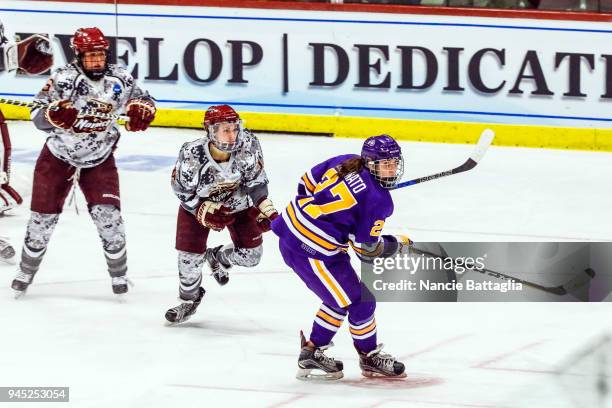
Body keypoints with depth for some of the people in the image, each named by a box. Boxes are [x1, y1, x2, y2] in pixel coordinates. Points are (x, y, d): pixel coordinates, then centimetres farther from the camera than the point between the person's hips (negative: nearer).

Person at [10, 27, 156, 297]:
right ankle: (26, 272, 23)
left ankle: (119, 274, 9)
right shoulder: (64, 78, -21)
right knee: (44, 216, 4)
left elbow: (143, 100, 3)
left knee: (108, 215, -9)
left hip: (99, 160, 1)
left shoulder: (118, 79, -11)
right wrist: (56, 114, -47)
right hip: (58, 157, -1)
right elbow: (38, 116, -24)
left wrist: (140, 111, -21)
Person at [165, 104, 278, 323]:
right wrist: (205, 211, -29)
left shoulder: (248, 145, -32)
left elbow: (256, 181, -20)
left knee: (250, 255, 0)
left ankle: (217, 257, 35)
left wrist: (266, 210, -30)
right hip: (198, 202, -2)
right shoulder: (191, 154, -34)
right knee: (189, 256, -5)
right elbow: (183, 192, -18)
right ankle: (189, 298, 25)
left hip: (238, 200, 2)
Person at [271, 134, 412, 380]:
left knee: (343, 295, 22)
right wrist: (396, 243, 9)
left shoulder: (348, 163, 4)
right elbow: (367, 249, -10)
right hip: (311, 251, -10)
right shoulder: (377, 200, -16)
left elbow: (309, 181, 14)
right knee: (359, 302, 1)